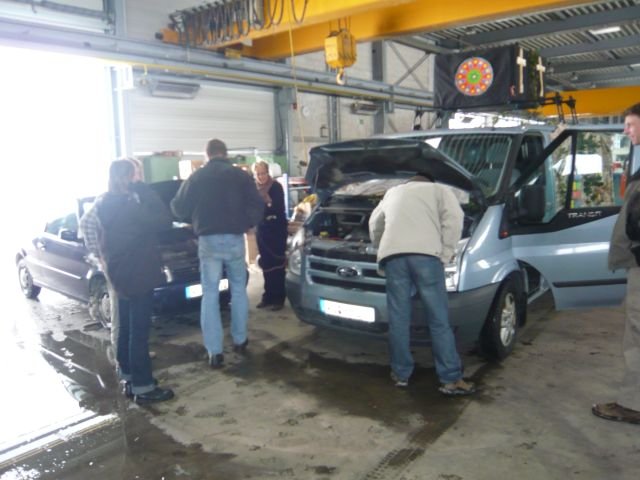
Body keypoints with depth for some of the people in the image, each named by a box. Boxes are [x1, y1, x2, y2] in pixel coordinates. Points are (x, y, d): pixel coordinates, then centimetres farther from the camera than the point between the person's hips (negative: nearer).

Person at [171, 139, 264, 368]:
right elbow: (257, 205, -2)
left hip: (208, 241, 0)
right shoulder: (240, 175, 2)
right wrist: (247, 224, 15)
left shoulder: (196, 177, 3)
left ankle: (214, 352, 3)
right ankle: (240, 340, 25)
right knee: (238, 289, 17)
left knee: (210, 294, 5)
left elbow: (178, 208, 6)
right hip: (234, 239, 1)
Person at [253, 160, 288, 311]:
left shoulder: (276, 187, -9)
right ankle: (268, 296, 19)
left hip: (277, 230, -5)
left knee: (277, 265, -1)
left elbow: (280, 209, -16)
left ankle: (278, 298, 7)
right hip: (262, 230, 5)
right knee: (266, 265, 10)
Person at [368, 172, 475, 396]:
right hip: (425, 253, -2)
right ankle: (451, 379, 4)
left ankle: (401, 374, 17)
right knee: (439, 319, 1)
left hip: (393, 255, 3)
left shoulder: (393, 192, 34)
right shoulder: (439, 190, 24)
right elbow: (454, 218, 5)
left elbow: (375, 223, 41)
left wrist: (380, 248, 56)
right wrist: (445, 254, 7)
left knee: (398, 319, 9)